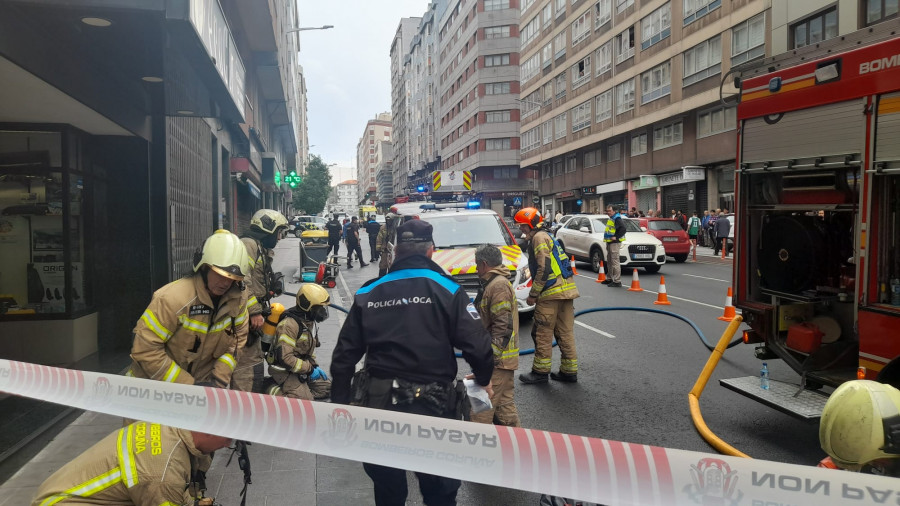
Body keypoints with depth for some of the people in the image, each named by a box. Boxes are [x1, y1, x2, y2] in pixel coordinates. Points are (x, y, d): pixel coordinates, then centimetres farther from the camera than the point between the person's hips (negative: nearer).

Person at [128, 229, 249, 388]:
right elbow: (146, 350, -23)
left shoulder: (238, 298, -10)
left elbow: (238, 337, 3)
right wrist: (187, 385, -21)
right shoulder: (173, 298, -25)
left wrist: (220, 377, -8)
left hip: (201, 382, 4)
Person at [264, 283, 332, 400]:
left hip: (302, 366, 9)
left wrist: (314, 366, 8)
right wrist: (309, 369, -21)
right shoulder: (290, 324, -24)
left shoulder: (310, 321, 7)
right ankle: (274, 390, -4)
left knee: (326, 388, 6)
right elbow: (285, 357, -28)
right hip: (285, 370, -9)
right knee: (305, 399, -19)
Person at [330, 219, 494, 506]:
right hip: (433, 405, -3)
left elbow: (344, 355, 4)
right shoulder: (447, 289, -6)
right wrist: (484, 379, 8)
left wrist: (340, 401, 14)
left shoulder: (368, 293, 3)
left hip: (379, 404, 3)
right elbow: (477, 345, -12)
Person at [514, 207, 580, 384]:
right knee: (565, 333, 11)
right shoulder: (547, 237, 24)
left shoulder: (539, 238, -8)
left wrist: (533, 294, -12)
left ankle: (540, 371, 6)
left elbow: (544, 268, -17)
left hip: (552, 292, -10)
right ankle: (569, 371, 16)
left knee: (543, 333, -1)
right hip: (566, 290, 10)